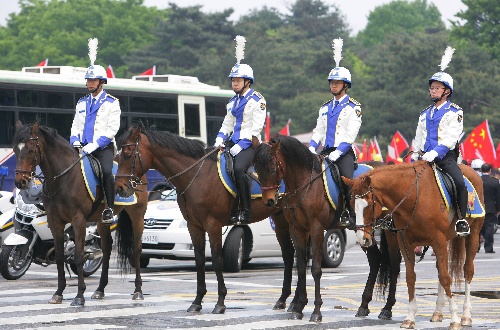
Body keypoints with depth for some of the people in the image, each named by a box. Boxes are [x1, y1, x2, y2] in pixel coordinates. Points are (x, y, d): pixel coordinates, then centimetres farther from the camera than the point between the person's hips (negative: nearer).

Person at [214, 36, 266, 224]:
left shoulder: (257, 100, -5)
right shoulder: (233, 102, 19)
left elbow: (256, 127, -12)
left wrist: (240, 145, -19)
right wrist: (220, 139, 2)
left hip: (250, 144, -8)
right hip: (233, 143, 8)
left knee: (239, 168, -32)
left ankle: (245, 211, -25)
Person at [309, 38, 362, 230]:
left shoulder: (353, 107, 0)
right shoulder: (325, 108, 19)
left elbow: (351, 134, -8)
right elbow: (318, 131, 17)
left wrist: (337, 153, -18)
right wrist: (311, 149, 0)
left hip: (344, 152, -6)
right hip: (326, 152, 6)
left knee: (347, 179, -26)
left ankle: (349, 214, -15)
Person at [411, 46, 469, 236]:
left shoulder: (454, 112, -1)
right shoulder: (425, 114, 18)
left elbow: (451, 137, -14)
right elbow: (418, 140, 23)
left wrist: (435, 153, -26)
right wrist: (413, 159, 12)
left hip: (446, 157, -6)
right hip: (426, 157, 6)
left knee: (460, 183, -28)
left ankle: (462, 220, -19)